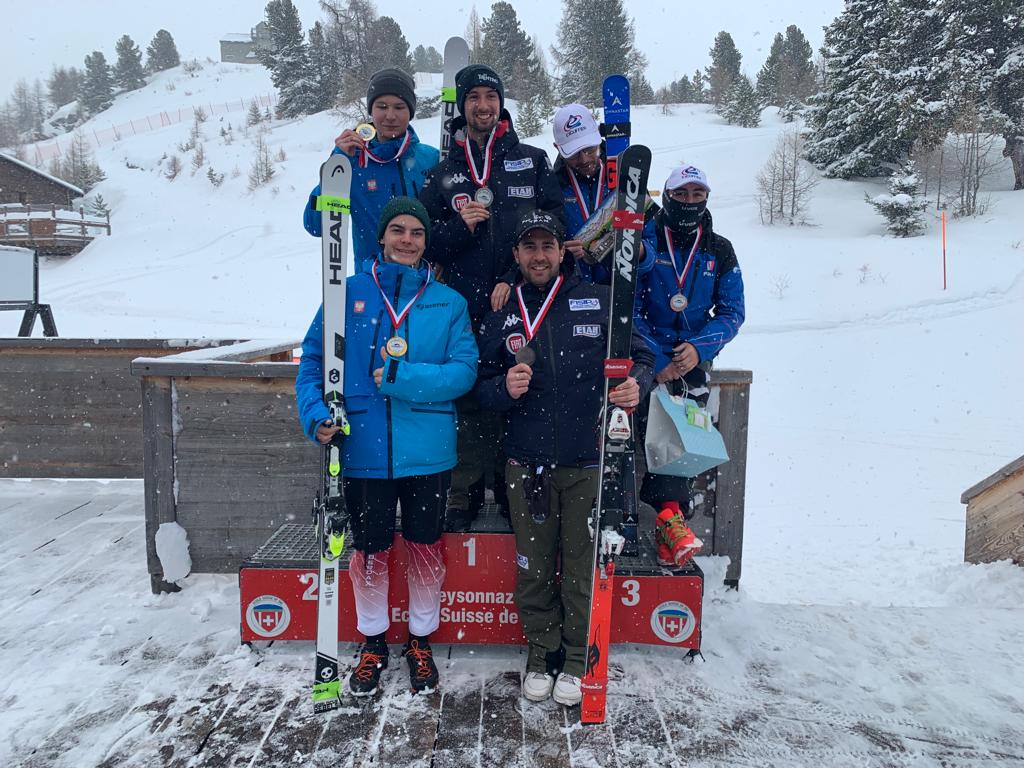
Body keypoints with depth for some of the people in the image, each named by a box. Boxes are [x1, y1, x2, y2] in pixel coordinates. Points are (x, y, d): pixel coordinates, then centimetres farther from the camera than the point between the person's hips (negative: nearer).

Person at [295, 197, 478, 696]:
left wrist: (401, 378, -18)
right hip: (363, 449, 0)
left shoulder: (448, 302, 2)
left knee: (425, 547, 13)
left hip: (427, 451, 0)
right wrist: (315, 414, -11)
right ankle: (373, 641, 36)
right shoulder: (348, 293, 2)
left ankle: (421, 640, 35)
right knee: (369, 549, 13)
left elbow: (463, 371, -7)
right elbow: (313, 359, 4)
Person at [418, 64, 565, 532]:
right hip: (467, 308, 0)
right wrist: (460, 227, -11)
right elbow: (424, 241, 10)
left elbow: (556, 219, 6)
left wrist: (520, 276, -8)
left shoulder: (531, 160, 13)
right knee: (468, 401, 1)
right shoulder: (443, 172, 13)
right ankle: (462, 497, 13)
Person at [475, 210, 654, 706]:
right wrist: (505, 389, -12)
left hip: (587, 461, -1)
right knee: (534, 566, 10)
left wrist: (636, 383, -16)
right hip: (527, 463, 2)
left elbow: (641, 356, 6)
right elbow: (482, 386, 11)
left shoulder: (599, 302, 4)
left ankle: (578, 658, 25)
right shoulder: (501, 315, 10)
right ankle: (542, 654, 29)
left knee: (582, 564, 6)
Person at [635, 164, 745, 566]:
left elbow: (732, 311, 7)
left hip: (693, 356, 2)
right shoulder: (644, 241, 1)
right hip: (647, 355, -2)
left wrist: (699, 348, -13)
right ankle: (670, 514, -24)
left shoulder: (720, 251, 10)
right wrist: (656, 360, -15)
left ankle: (665, 525, -14)